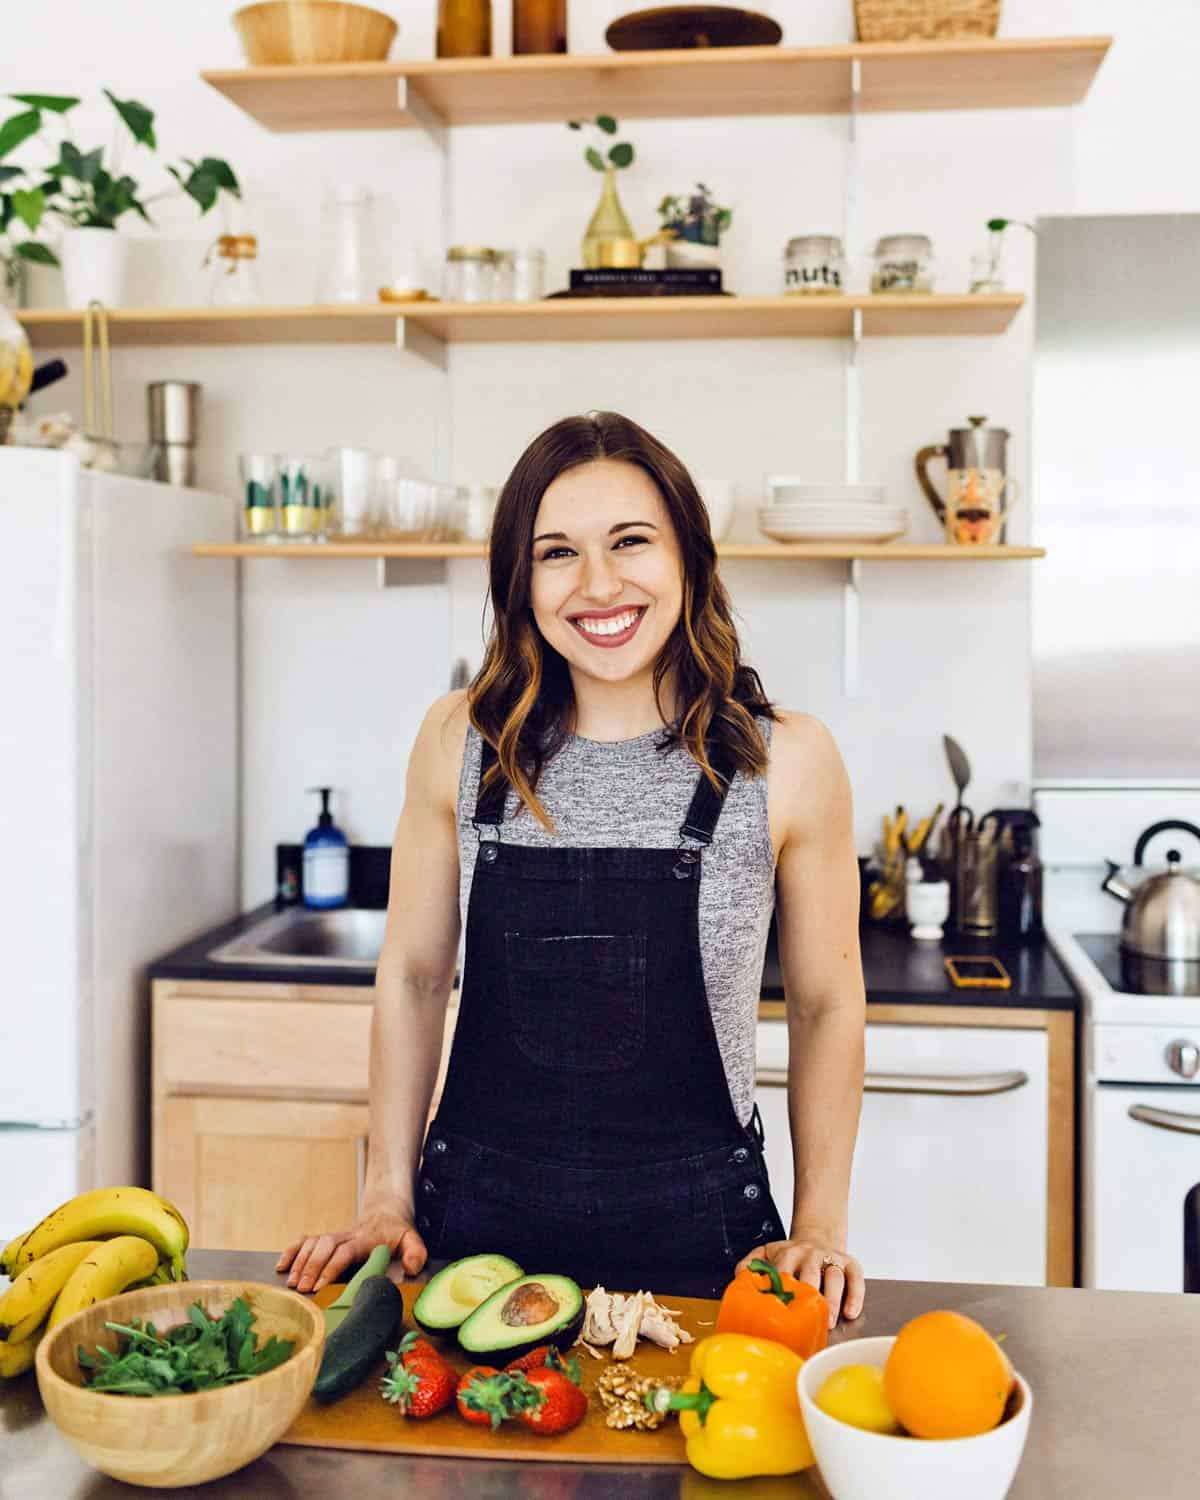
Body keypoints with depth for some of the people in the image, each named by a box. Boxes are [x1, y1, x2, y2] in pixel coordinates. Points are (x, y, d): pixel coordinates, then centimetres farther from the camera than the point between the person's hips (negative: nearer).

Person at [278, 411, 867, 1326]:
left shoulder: (787, 762, -8)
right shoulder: (463, 742, -3)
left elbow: (827, 1004, 2)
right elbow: (414, 975, 6)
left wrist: (819, 1227, -3)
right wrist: (388, 1199, 3)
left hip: (696, 1231, -1)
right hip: (480, 1219, 2)